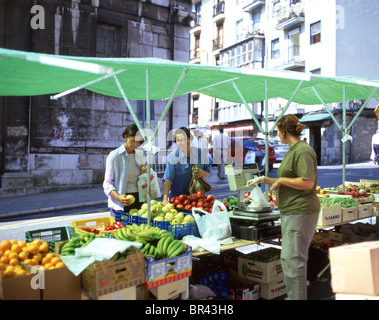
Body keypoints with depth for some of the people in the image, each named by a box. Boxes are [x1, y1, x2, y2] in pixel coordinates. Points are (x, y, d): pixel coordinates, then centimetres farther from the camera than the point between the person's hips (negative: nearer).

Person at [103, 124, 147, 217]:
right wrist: (118, 197, -24)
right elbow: (107, 183, -7)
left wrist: (144, 173, 0)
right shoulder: (114, 155, -7)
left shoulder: (139, 154, 10)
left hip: (138, 200, 5)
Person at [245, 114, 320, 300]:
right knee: (288, 257, 17)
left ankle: (297, 297, 4)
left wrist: (281, 180, -15)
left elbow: (307, 182, -26)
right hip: (290, 212, 11)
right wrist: (264, 179, 24)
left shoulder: (303, 151, -15)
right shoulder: (292, 151, 17)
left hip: (301, 213, -11)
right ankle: (293, 295, 30)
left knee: (292, 258, -7)